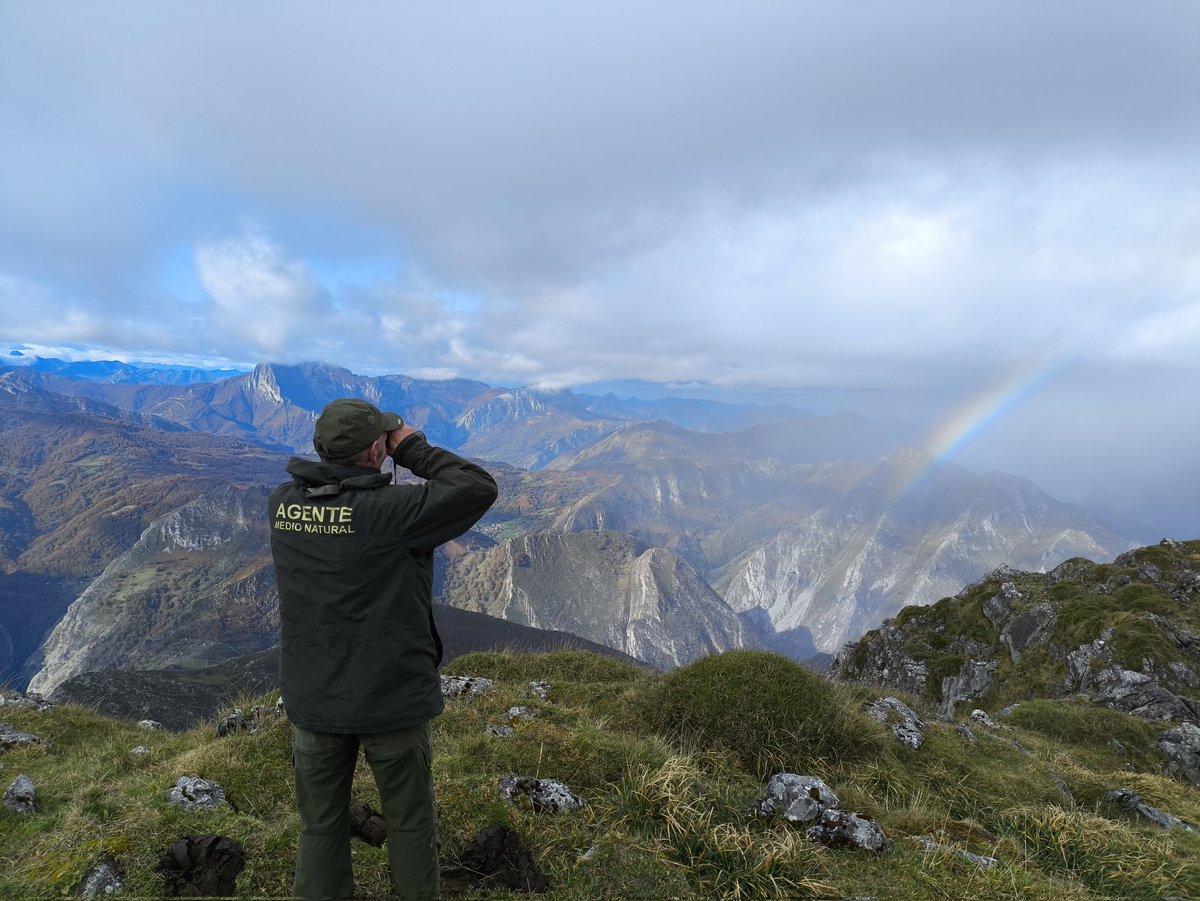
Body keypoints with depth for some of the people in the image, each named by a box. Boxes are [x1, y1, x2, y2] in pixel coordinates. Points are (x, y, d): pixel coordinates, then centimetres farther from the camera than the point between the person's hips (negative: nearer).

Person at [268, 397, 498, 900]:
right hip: (391, 699, -5)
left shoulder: (282, 505, -5)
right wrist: (413, 448, -11)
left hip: (311, 699, 5)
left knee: (320, 825, 20)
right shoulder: (386, 511, -24)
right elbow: (479, 489, -21)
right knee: (410, 823, 17)